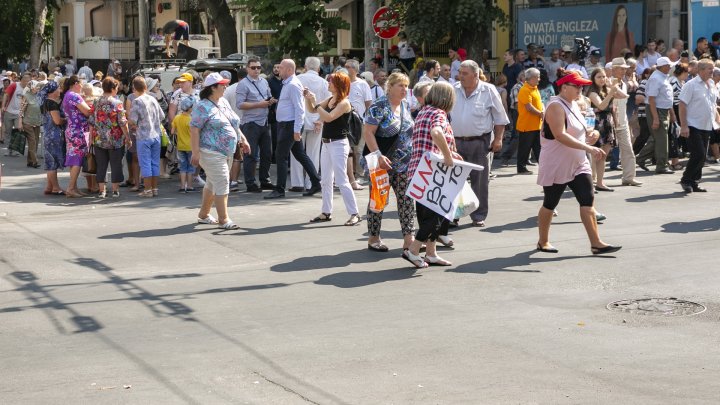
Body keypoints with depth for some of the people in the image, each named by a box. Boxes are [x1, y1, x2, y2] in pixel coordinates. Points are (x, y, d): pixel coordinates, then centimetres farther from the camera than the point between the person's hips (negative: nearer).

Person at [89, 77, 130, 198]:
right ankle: (115, 189, 7)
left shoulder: (96, 103, 2)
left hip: (99, 139, 3)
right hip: (116, 139, -3)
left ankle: (101, 190, 9)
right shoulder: (117, 103, -9)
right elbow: (122, 123, -11)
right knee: (116, 164, 6)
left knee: (101, 165, 8)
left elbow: (91, 122, 4)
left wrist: (91, 138, 12)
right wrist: (127, 137, -3)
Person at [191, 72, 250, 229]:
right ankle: (223, 220, -11)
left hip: (227, 152, 9)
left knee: (212, 184, 16)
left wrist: (243, 140, 19)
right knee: (222, 184, -12)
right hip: (212, 153, -9)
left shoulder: (224, 102, 15)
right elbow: (194, 130, -17)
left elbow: (234, 124, 25)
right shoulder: (202, 107, -12)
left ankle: (203, 215, 26)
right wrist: (196, 153, -22)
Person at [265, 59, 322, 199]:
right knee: (300, 155, 13)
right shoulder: (286, 84, 15)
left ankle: (280, 190, -3)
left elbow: (299, 109, -21)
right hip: (284, 124, 10)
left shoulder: (293, 85, -16)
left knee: (281, 155, -7)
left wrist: (296, 130, -23)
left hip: (290, 125, -10)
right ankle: (316, 183, 17)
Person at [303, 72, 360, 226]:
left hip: (338, 144, -9)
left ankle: (354, 214, -6)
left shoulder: (344, 103, -14)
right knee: (326, 180, 13)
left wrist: (315, 102, -21)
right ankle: (326, 212, 21)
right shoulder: (329, 100, 9)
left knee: (341, 181, -9)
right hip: (326, 143, 9)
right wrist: (308, 98, -1)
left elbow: (328, 117, -25)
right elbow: (312, 110, 15)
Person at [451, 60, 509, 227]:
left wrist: (498, 139, -3)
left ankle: (479, 216, 13)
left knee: (480, 181, 3)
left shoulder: (488, 91, -3)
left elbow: (500, 118, 2)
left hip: (479, 143, -2)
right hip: (456, 142, 3)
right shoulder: (454, 91, 5)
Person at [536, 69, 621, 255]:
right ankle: (543, 242, 24)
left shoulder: (573, 104, 11)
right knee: (550, 204, 7)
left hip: (578, 164, 8)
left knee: (588, 201, -4)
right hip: (556, 166, -8)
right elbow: (560, 136, -29)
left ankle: (596, 243, -6)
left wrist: (591, 132, 0)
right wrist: (588, 148, -34)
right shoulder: (556, 106, -17)